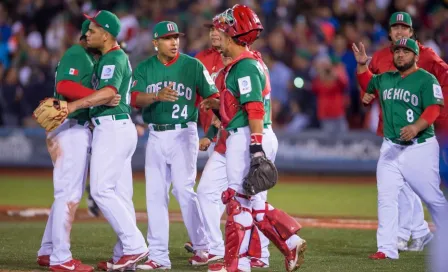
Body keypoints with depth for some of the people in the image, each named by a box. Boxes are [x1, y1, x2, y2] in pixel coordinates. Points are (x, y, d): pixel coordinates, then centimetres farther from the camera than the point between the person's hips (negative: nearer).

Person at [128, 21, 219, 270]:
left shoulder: (192, 65, -3)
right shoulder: (144, 69, 4)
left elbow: (212, 96, -3)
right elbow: (135, 99, -10)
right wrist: (158, 95, -30)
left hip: (183, 134, -4)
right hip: (155, 136, 4)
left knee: (184, 189, -10)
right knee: (155, 194, 3)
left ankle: (203, 247, 4)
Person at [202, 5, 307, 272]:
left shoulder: (244, 65, -14)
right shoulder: (254, 63, 17)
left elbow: (255, 109, -22)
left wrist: (256, 147, -26)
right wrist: (218, 105, 22)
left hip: (246, 138, -10)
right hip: (260, 139, 10)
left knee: (239, 200, -3)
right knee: (255, 203, 14)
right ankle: (291, 242, 9)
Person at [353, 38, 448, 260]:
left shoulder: (426, 79, -7)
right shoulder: (385, 79, 12)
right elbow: (367, 83, 32)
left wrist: (416, 127, -36)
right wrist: (362, 64, 13)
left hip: (420, 148, -5)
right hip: (391, 148, 5)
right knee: (385, 197, -3)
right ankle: (387, 249, -1)